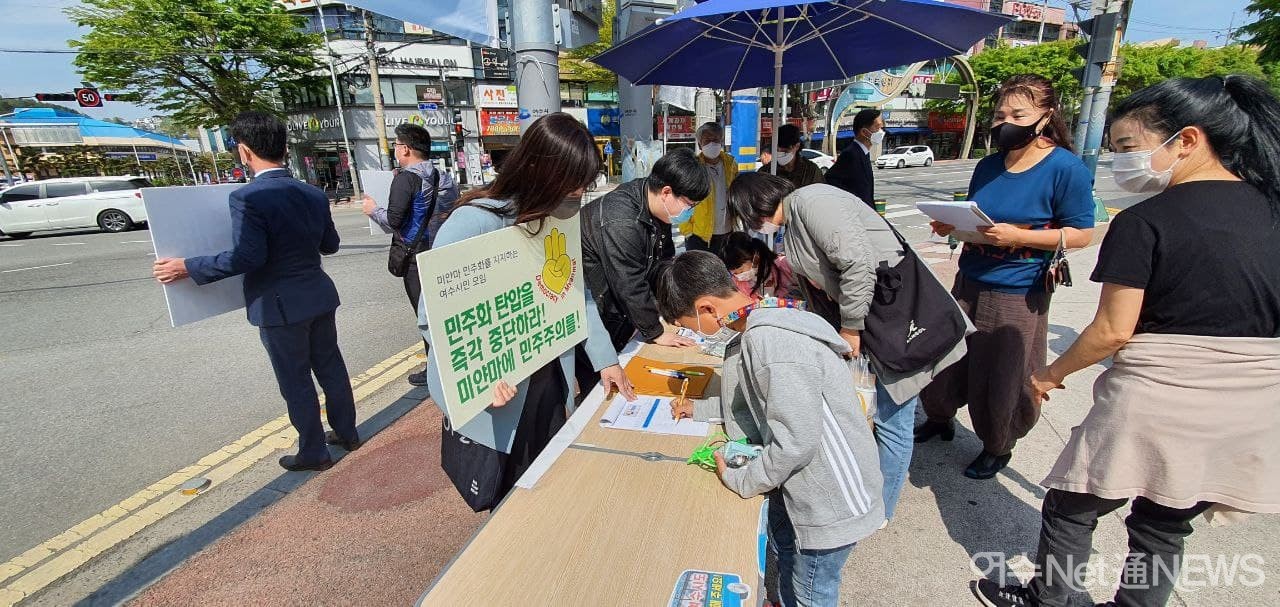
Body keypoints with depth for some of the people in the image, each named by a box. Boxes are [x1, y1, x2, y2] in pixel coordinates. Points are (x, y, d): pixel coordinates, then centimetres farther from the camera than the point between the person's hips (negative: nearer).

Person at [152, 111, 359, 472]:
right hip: (320, 297, 6)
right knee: (331, 368, 17)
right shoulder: (314, 194, 3)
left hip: (280, 306, -6)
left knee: (296, 382, 7)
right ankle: (347, 434, 31)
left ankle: (313, 453, 21)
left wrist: (187, 268, -11)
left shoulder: (247, 198, -17)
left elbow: (247, 257, -22)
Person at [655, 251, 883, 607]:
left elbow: (796, 442, -29)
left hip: (832, 498, -9)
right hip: (804, 481, 9)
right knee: (784, 548, 29)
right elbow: (760, 396, 13)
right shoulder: (764, 320, -2)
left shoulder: (773, 342, -32)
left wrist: (738, 480, -13)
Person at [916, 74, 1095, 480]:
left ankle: (998, 448, 31)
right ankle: (940, 418, 38)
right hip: (970, 283, 6)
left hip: (1018, 295, -5)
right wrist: (952, 225, -4)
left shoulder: (1065, 168, -10)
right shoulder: (988, 166, 7)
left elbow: (1081, 234, -10)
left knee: (1003, 379, 6)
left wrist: (1017, 236, -23)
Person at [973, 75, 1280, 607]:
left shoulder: (1144, 222, -15)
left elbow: (1113, 331, -16)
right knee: (1164, 529, 22)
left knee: (1070, 509, 15)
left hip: (1156, 404, -6)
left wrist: (1053, 373, 0)